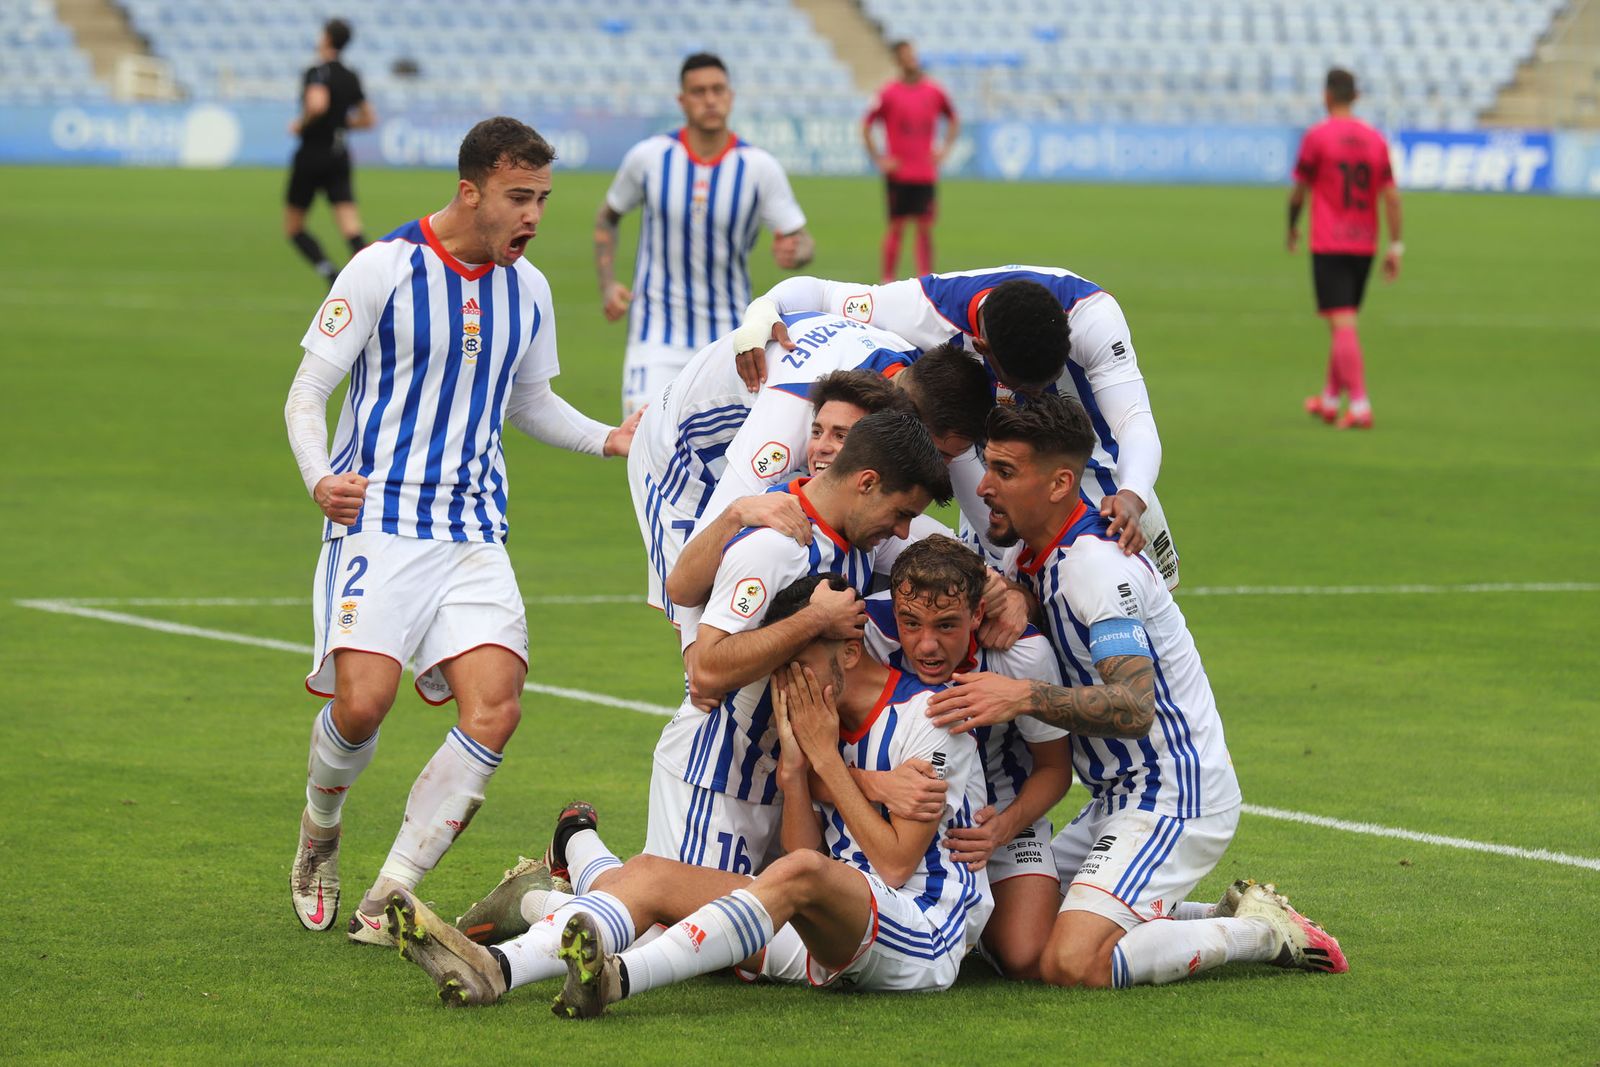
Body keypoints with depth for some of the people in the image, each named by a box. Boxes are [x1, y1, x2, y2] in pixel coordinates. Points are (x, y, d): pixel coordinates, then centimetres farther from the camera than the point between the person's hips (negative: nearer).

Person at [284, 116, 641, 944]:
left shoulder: (527, 289, 12)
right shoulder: (384, 269, -5)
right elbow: (307, 390, -3)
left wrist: (609, 439, 11)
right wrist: (320, 479, -21)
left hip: (473, 533, 5)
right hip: (377, 516, -5)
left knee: (494, 709, -15)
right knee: (362, 699, -21)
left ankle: (388, 900, -8)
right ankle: (320, 830, 14)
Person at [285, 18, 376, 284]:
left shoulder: (317, 73, -12)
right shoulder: (351, 78, 10)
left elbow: (317, 103, -32)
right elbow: (369, 119, 19)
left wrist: (301, 124, -15)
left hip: (311, 155, -6)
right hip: (339, 157, 6)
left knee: (293, 227, 10)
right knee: (352, 231, -5)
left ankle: (329, 271, -9)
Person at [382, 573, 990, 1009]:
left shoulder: (925, 718, -7)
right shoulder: (820, 724, 15)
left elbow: (895, 864, -13)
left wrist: (826, 757, -10)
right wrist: (793, 764, -6)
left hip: (923, 941, -8)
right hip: (829, 947, 8)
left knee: (801, 875, -39)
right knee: (652, 874, -10)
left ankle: (618, 977, -56)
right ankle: (496, 969, -32)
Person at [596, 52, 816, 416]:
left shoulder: (759, 167, -6)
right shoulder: (650, 157, -4)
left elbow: (803, 242, -2)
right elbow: (607, 218, 12)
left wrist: (791, 254, -27)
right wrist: (608, 285, -2)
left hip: (729, 333, 1)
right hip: (657, 330, -1)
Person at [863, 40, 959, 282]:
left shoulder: (934, 91, 4)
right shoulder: (889, 93, -4)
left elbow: (953, 119, 19)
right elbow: (866, 126, 0)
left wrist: (944, 149, 7)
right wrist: (879, 160, -5)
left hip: (926, 172, 3)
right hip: (898, 172, -3)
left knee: (925, 226, 1)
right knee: (896, 226, 0)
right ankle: (889, 279, 7)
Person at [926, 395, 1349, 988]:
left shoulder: (1097, 565, -21)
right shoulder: (1043, 557, 9)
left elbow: (1134, 707, -30)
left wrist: (1023, 697, -40)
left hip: (1174, 802, -10)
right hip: (1122, 800, 10)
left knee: (1072, 965, -23)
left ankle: (1263, 931, -4)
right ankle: (1226, 918, 13)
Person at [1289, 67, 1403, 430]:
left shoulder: (1317, 136, -9)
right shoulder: (1375, 139, 5)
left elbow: (1299, 191, -4)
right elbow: (1391, 196, 1)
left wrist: (1292, 227, 14)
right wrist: (1395, 247, 3)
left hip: (1329, 247, -5)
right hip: (1365, 246, 5)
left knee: (1342, 324, -9)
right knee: (1344, 322, 18)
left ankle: (1360, 406, -19)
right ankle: (1330, 400, 29)